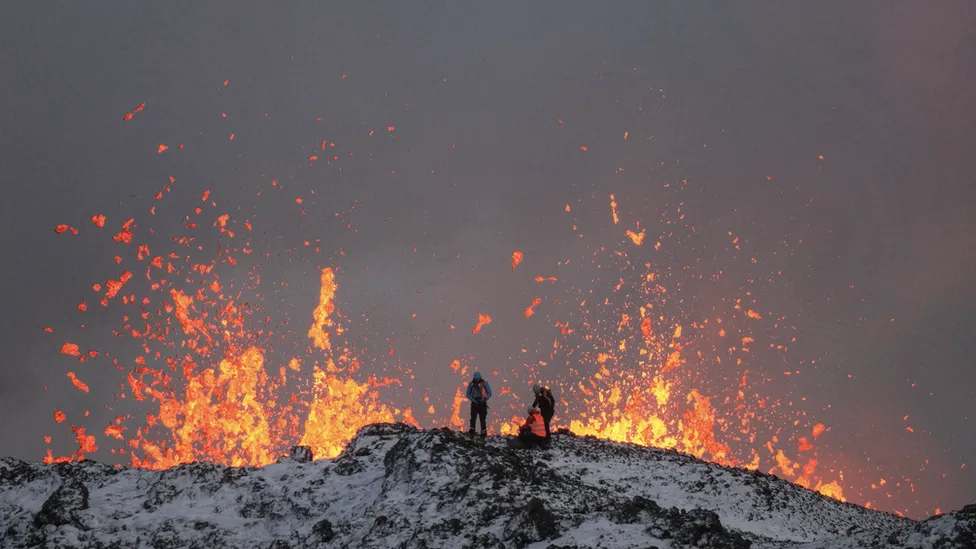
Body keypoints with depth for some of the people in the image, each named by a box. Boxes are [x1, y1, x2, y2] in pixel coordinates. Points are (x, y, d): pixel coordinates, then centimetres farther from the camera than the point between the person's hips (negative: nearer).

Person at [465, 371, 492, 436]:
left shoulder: (485, 383, -4)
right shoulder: (471, 384, 3)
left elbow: (489, 394, -2)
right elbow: (468, 394, 8)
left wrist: (484, 399, -15)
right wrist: (473, 400, -9)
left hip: (482, 404, -2)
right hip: (474, 404, 2)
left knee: (482, 419, -2)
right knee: (473, 418, -11)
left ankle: (483, 433, 4)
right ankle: (471, 431, -15)